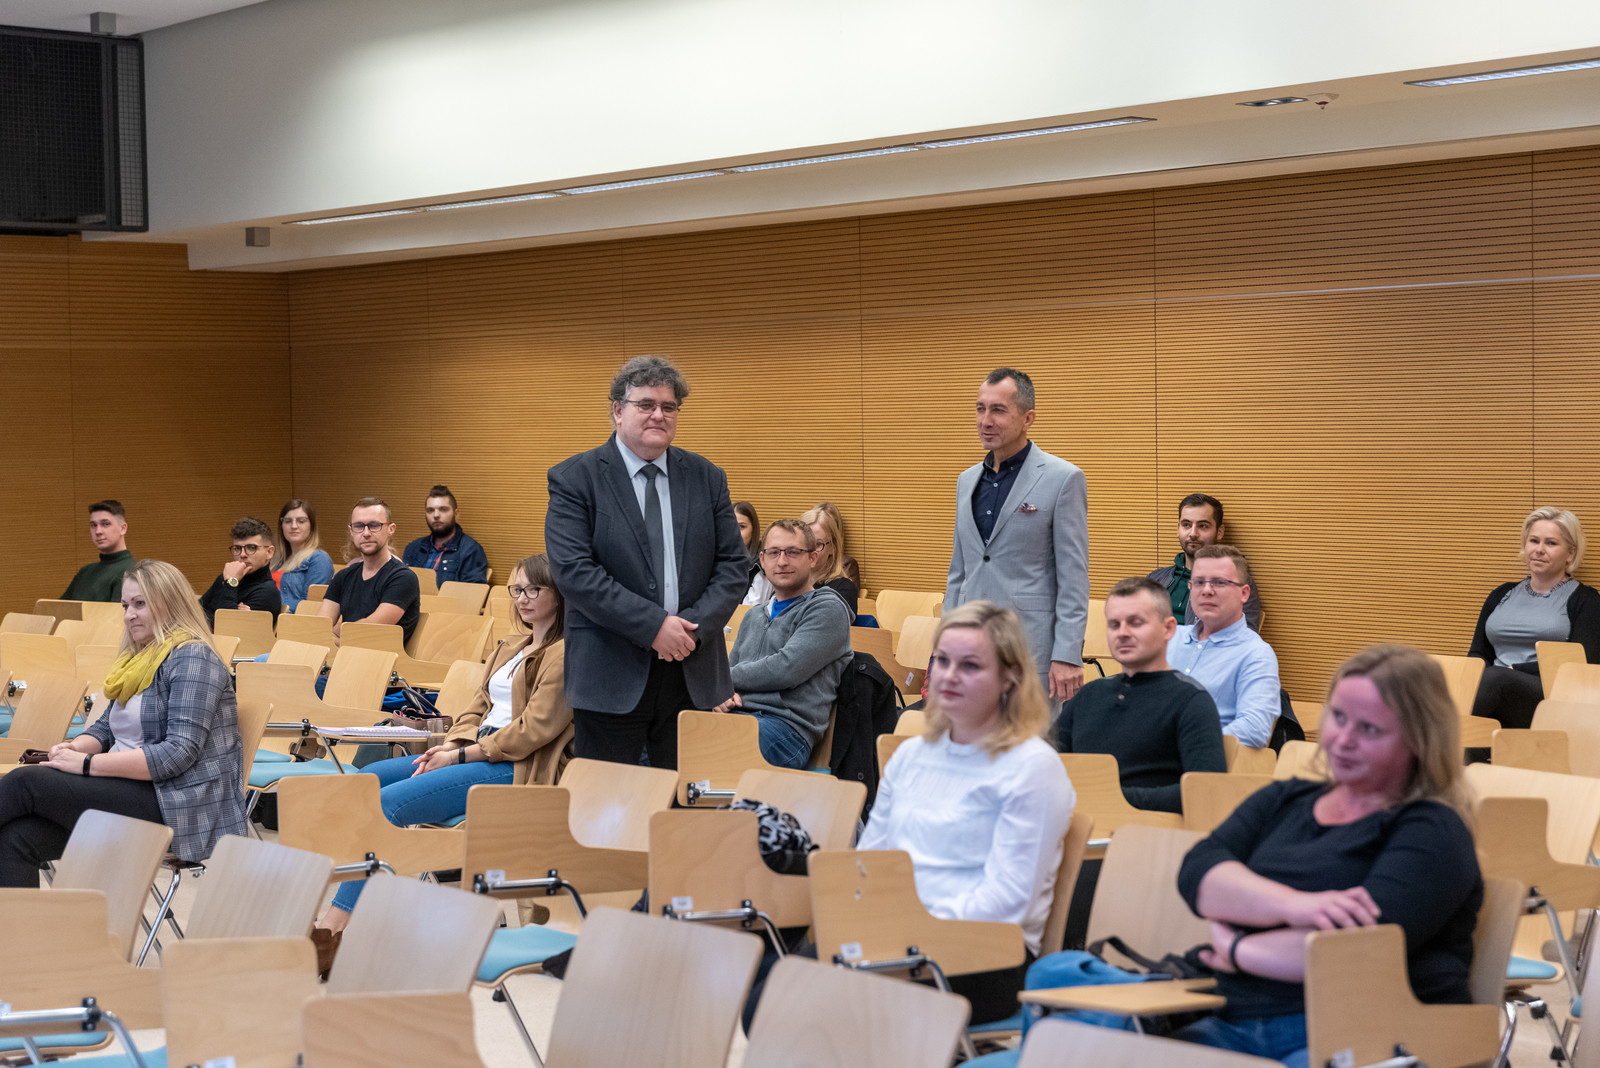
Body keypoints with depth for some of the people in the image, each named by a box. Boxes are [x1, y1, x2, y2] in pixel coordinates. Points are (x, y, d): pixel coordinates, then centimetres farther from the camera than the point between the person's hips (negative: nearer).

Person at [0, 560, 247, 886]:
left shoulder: (193, 658, -8)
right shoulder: (138, 658, 22)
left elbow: (180, 753, -18)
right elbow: (106, 728, 26)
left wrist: (87, 764, -18)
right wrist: (74, 747, 1)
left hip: (180, 807, -8)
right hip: (130, 791, 9)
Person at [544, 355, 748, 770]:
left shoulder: (707, 478, 11)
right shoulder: (574, 479, -2)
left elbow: (734, 565, 8)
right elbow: (573, 570, -12)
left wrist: (694, 626, -10)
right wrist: (652, 626, -17)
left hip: (694, 675, 4)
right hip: (611, 679, -3)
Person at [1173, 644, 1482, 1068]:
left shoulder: (1432, 833, 2)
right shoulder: (1282, 802, 21)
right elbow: (1198, 871, 2)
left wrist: (1235, 949, -4)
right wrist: (1294, 905, -16)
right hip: (1235, 1027, 5)